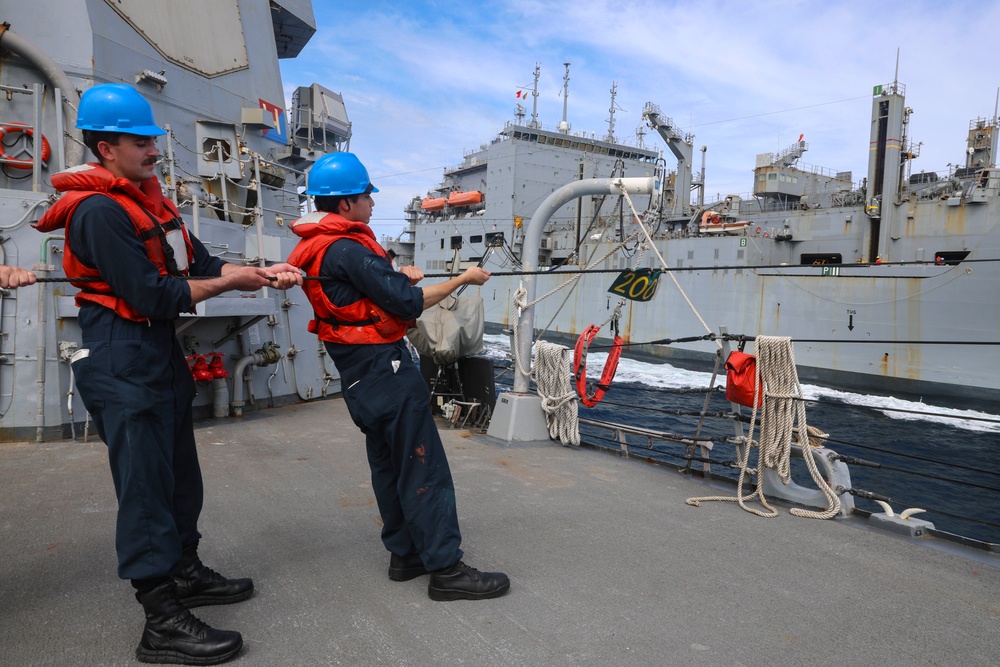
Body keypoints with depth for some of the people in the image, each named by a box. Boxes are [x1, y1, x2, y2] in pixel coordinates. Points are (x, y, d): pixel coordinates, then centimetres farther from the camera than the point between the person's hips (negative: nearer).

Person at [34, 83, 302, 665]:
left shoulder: (149, 198, 13)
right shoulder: (99, 211, -16)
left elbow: (202, 263, 9)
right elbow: (154, 297, -21)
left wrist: (264, 273, -4)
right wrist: (230, 282, -11)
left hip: (160, 355, 10)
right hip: (122, 365, -10)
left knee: (180, 474, 18)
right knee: (146, 485, -5)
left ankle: (186, 572, 35)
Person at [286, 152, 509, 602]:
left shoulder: (317, 247, 10)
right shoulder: (346, 249, -20)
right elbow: (409, 303, -20)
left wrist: (396, 276, 5)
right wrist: (463, 279, -10)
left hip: (358, 374, 10)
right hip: (384, 366, -10)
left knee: (388, 464, 16)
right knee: (423, 467, -5)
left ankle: (405, 554, 25)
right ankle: (445, 569, 1)